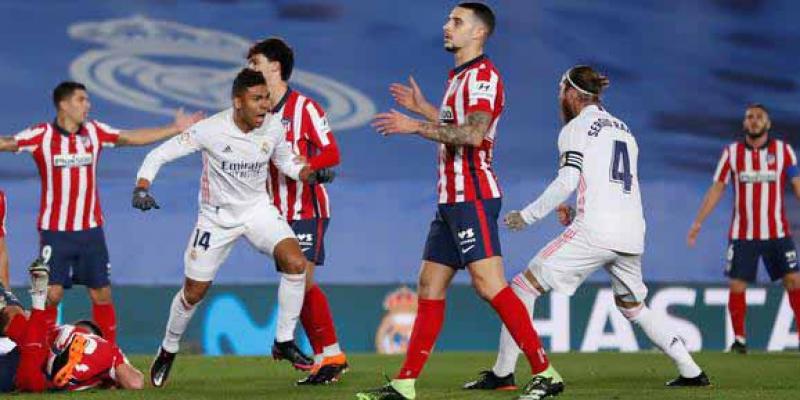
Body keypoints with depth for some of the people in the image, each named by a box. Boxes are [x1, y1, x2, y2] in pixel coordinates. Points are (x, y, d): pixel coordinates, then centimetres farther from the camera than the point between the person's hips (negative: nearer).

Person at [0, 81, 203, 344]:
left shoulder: (94, 131, 3)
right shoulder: (41, 135, -8)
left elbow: (132, 138, 9)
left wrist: (176, 129, 9)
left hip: (90, 229, 3)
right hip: (55, 231, -3)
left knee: (102, 295, 5)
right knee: (51, 294, -7)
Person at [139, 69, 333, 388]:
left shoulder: (273, 128, -13)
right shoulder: (211, 130, -23)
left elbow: (285, 161, 8)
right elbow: (159, 155, -17)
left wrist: (309, 174, -11)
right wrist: (142, 188, -32)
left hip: (258, 209, 2)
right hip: (217, 216, -2)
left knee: (296, 263, -22)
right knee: (194, 292, 7)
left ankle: (285, 341, -7)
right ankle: (168, 350, 35)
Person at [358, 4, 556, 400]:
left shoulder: (482, 75, -11)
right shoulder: (460, 77, 20)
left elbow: (473, 134, -25)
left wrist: (417, 126, -22)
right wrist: (424, 109, 31)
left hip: (472, 198, -10)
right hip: (452, 199, 10)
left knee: (489, 285, -16)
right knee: (429, 287, 9)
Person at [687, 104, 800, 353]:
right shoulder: (732, 152, 4)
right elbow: (717, 189, 6)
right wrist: (698, 223, 1)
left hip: (777, 232, 0)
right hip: (742, 234, 0)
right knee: (736, 285, -4)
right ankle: (739, 339, 7)